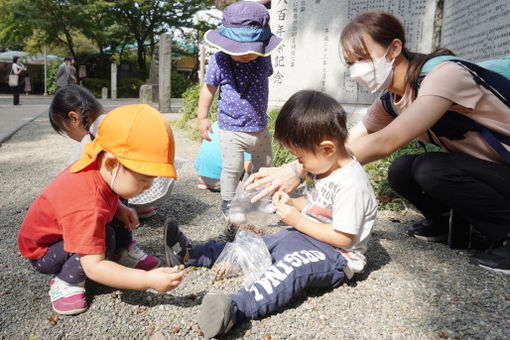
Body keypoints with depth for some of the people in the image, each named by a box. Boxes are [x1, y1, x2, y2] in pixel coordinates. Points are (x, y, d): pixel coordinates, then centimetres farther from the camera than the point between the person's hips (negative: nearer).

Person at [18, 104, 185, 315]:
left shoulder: (99, 166, -18)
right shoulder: (87, 208, -44)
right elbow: (93, 267, -44)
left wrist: (118, 209, -9)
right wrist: (148, 280, -46)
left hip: (70, 231, 8)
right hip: (43, 252, -8)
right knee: (104, 238, -32)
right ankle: (66, 281, -13)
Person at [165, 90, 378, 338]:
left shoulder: (351, 183, -24)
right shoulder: (322, 166, 5)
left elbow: (343, 237, -22)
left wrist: (297, 220, -20)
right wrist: (291, 202, -3)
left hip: (337, 255, -9)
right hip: (307, 235, 9)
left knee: (294, 263, -37)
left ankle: (235, 308, -55)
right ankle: (190, 254, 9)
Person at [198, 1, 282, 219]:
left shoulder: (263, 59, -5)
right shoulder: (219, 61, -15)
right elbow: (208, 89, -4)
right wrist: (202, 117, -2)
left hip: (259, 127, 5)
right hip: (231, 129, -4)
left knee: (264, 164, 19)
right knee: (232, 167, -4)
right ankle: (227, 201, 20)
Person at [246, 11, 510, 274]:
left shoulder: (443, 74, -27)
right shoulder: (390, 101, -2)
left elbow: (385, 142, -39)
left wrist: (299, 171, -38)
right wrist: (281, 174, -17)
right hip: (476, 171, 7)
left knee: (430, 167, -28)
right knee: (400, 170, -12)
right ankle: (441, 223, 13)